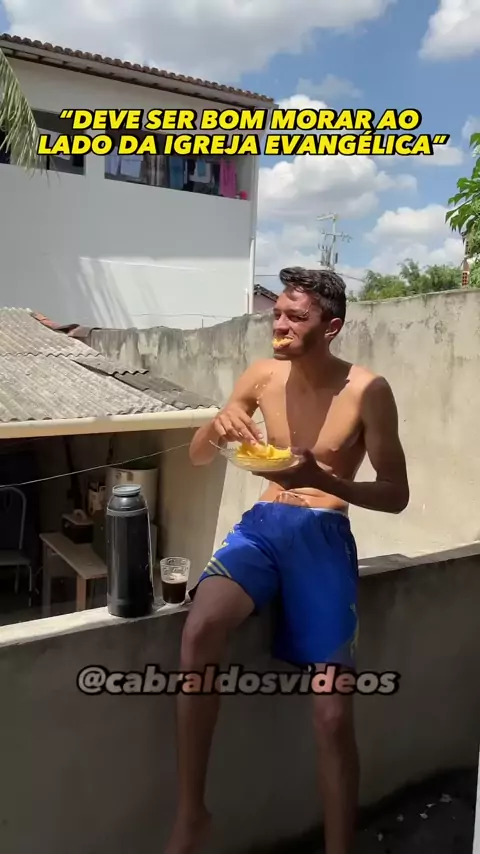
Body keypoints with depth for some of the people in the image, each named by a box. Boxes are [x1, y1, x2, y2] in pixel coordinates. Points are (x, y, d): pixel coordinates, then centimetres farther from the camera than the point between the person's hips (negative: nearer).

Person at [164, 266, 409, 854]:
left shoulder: (366, 391, -8)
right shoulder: (262, 376, 4)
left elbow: (396, 496, -5)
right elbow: (198, 458, 12)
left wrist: (321, 478, -22)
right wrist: (218, 426, -13)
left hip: (323, 535, -2)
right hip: (263, 524, 3)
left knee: (333, 716, -7)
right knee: (199, 630, -28)